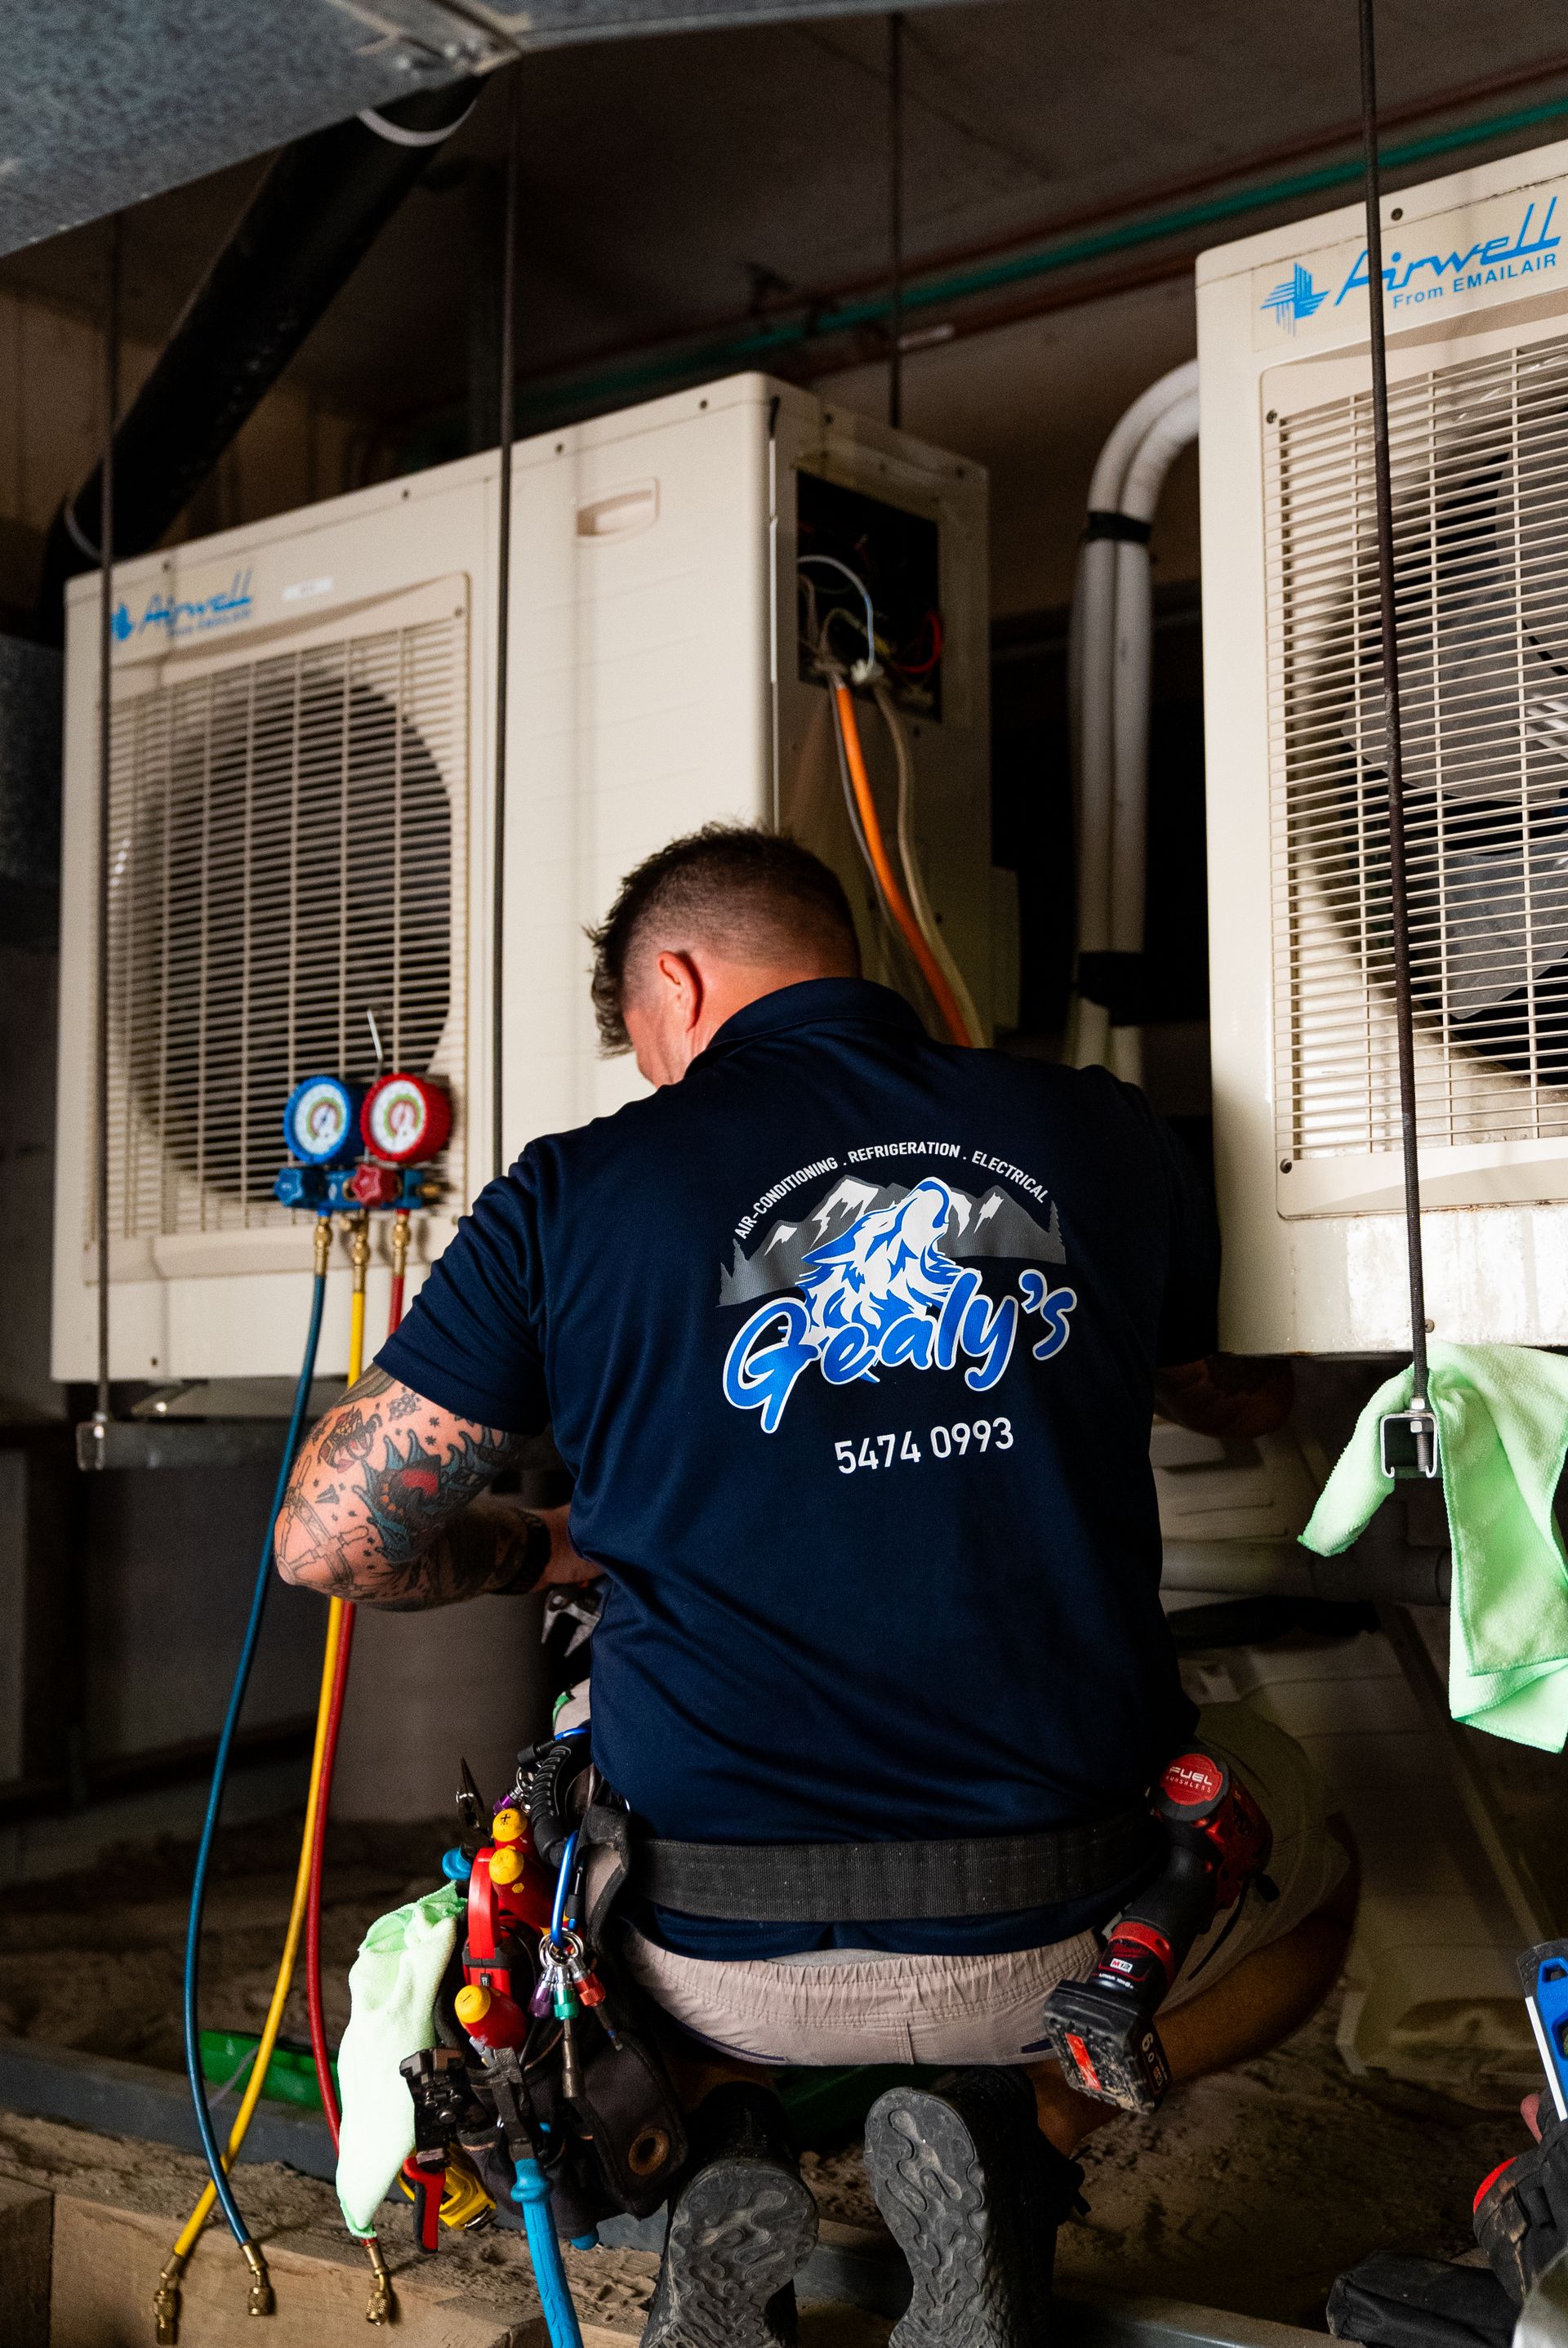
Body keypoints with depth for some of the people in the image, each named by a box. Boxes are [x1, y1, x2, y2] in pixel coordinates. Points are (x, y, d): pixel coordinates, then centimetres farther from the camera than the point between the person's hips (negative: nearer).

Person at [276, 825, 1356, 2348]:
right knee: (1306, 1875, 32)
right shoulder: (1101, 1136, 2)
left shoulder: (575, 1193, -5)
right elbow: (1255, 1404, 21)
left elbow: (328, 1540, -1)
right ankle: (1019, 2134, 5)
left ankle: (711, 2142, 7)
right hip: (1063, 1934, 0)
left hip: (722, 1958, 1)